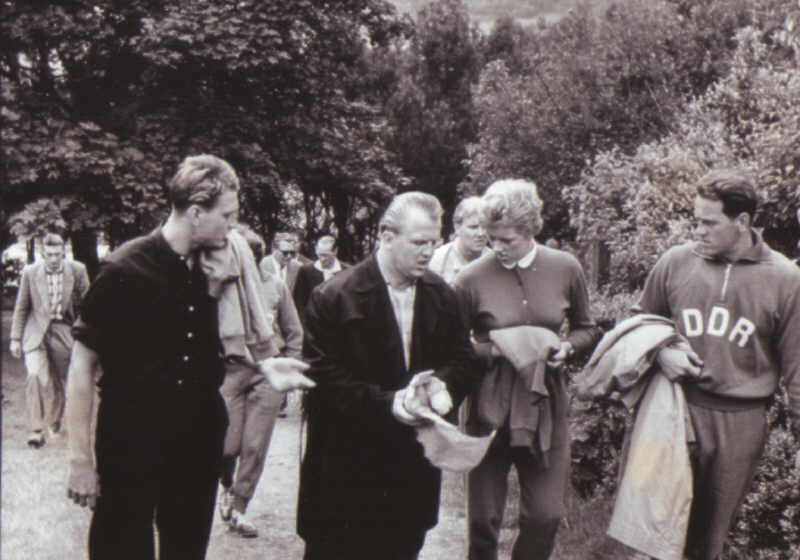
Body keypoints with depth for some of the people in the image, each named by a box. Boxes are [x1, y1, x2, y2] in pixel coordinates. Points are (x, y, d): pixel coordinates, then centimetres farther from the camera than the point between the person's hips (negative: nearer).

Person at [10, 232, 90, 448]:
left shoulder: (77, 270, -4)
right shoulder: (30, 272, -2)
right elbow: (21, 308, 5)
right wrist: (16, 338, 4)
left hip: (63, 333, 1)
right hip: (36, 332, -1)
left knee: (59, 382, 10)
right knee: (36, 377, -19)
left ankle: (54, 424, 32)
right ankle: (37, 430, -14)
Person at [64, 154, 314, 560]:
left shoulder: (213, 271, 3)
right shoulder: (125, 270, -15)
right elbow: (83, 364, -12)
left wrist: (263, 365, -3)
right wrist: (80, 459, -14)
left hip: (199, 441, 6)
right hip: (131, 445, -6)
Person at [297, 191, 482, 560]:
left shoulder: (441, 295, 5)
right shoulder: (334, 297, -12)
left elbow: (464, 360, 9)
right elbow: (322, 376, -15)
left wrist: (444, 384, -14)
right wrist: (387, 403, -23)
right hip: (347, 470, -5)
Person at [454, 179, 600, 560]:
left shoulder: (566, 269, -3)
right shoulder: (471, 280, -10)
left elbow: (586, 329, 12)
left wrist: (567, 347, -8)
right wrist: (494, 349, -17)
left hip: (545, 405, 2)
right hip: (489, 408, -1)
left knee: (546, 515, 5)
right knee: (484, 518, 7)